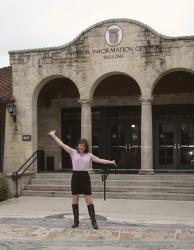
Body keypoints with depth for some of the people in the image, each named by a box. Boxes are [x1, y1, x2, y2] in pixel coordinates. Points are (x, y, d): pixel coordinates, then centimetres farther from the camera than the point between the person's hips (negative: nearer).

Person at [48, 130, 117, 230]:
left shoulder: (89, 155, 4)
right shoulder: (73, 152, 2)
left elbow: (100, 160, 2)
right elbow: (62, 144, 0)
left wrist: (111, 162, -7)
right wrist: (53, 136, -3)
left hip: (85, 177, -1)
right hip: (75, 176, 1)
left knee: (89, 199, -2)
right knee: (75, 199, 7)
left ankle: (93, 221, 3)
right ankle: (76, 220, 18)